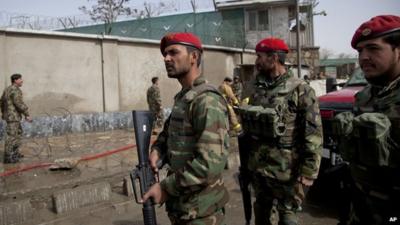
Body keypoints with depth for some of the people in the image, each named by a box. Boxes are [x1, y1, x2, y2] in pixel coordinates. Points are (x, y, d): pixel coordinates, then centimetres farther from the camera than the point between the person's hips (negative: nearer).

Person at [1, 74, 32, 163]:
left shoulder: (7, 89, 14)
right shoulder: (15, 90, -17)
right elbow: (19, 104, -25)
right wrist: (27, 115, -21)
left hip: (8, 115, 10)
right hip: (13, 116, -10)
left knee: (18, 133, 20)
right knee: (11, 136, -6)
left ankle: (15, 153, 26)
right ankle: (7, 157, -2)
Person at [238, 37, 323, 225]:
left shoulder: (300, 90, -11)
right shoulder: (258, 90, 8)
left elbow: (313, 135, -14)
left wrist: (308, 172, -17)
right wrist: (246, 161, 15)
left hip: (286, 172, -6)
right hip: (257, 168, 6)